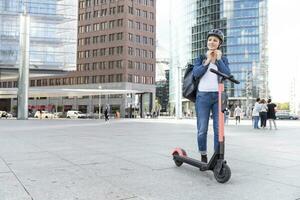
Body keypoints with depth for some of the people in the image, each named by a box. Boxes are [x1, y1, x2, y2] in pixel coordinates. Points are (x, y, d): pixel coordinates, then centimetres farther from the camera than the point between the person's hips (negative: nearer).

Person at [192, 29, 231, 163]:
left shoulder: (223, 59, 15)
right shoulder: (200, 58, 12)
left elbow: (227, 75, -3)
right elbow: (196, 74, -6)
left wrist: (218, 59, -5)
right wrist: (208, 60, -8)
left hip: (219, 96, 1)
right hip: (203, 96, -1)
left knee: (219, 129, -4)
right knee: (202, 129, -1)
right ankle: (203, 157, 12)